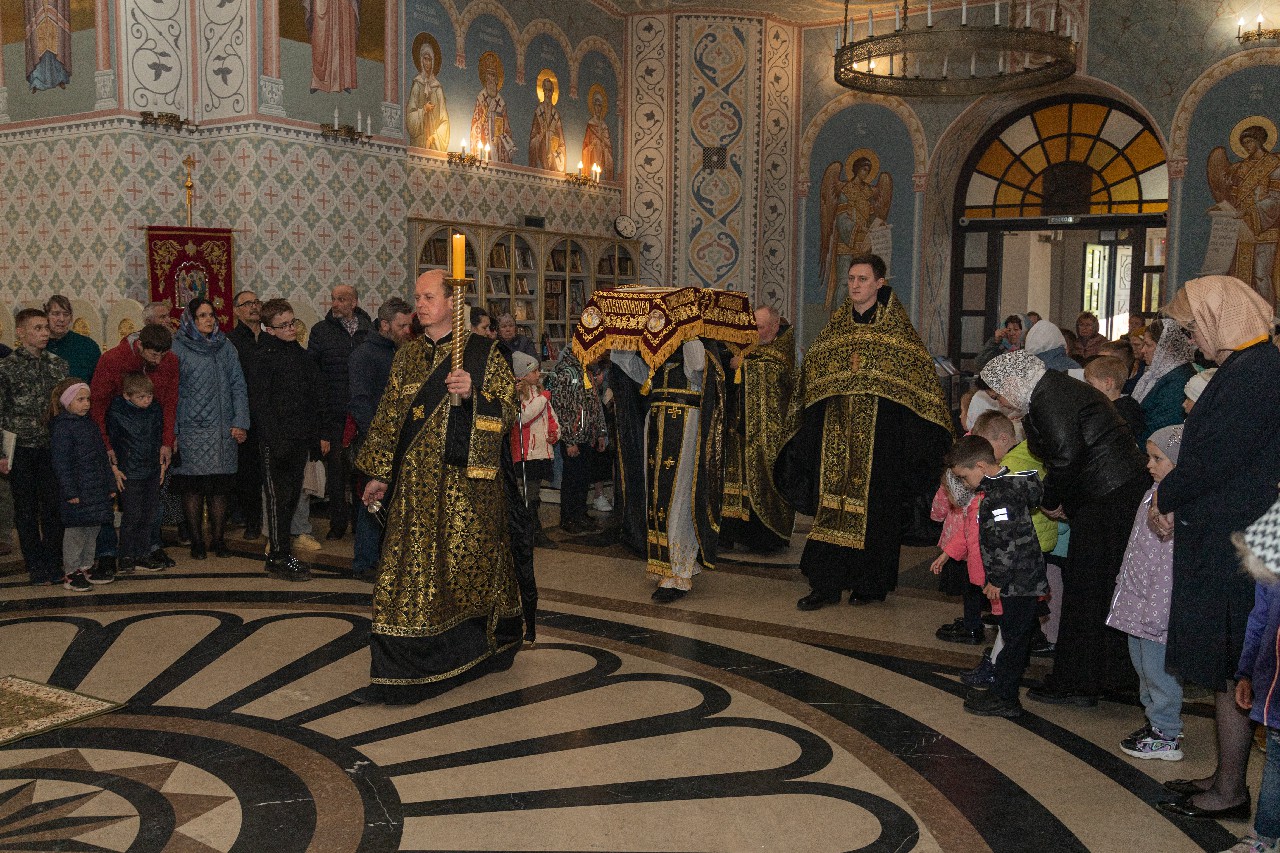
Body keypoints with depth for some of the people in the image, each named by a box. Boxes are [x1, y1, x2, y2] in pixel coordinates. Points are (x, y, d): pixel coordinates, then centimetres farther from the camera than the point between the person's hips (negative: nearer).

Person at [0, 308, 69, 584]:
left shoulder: (58, 365, 7)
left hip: (52, 448, 2)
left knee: (54, 508, 3)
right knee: (26, 510, 5)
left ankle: (54, 562, 15)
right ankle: (36, 564, 15)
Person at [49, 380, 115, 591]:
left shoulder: (90, 425, 14)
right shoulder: (61, 427, -12)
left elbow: (102, 457, 19)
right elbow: (60, 462, -15)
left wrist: (110, 485, 16)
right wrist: (70, 492, -18)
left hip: (96, 489, 8)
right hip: (77, 490, -8)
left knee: (93, 528, 14)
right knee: (75, 531, -1)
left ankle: (86, 568, 25)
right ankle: (70, 573, 9)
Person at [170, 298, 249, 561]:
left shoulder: (225, 348, 11)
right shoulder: (178, 348, 1)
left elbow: (238, 386, 9)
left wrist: (240, 422, -1)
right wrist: (172, 431, -6)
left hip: (223, 430, 3)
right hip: (191, 430, -3)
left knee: (219, 487, 4)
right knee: (192, 487, 0)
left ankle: (219, 539, 14)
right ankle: (196, 541, 10)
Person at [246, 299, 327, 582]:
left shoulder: (300, 355, 14)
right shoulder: (262, 358, -9)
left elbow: (317, 396, 18)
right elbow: (260, 404, -13)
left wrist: (321, 433, 13)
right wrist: (275, 440, -19)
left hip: (300, 439, 7)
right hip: (277, 441, -7)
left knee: (292, 495, 11)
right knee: (279, 497, -3)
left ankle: (279, 551, 21)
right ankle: (279, 558, 4)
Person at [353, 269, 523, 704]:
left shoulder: (483, 353, -2)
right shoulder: (408, 356, 11)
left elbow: (509, 409, -6)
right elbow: (390, 416, 14)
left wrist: (473, 394, -24)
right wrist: (379, 473, 13)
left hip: (467, 481, -4)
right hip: (417, 481, 4)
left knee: (466, 564, 3)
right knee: (410, 569, 3)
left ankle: (479, 650, 24)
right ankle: (402, 673, 12)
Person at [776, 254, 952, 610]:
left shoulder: (894, 325, -1)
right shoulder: (837, 323, 10)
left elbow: (919, 375, -3)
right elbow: (813, 373, 15)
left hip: (880, 431, -4)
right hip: (837, 430, 4)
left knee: (874, 505, 2)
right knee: (832, 504, 2)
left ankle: (872, 583, 16)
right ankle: (826, 583, 7)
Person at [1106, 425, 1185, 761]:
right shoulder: (1155, 493, 9)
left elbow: (1171, 563, -24)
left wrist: (1156, 609, -23)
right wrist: (1125, 580, 22)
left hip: (1157, 606, -10)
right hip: (1137, 601, 10)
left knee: (1157, 669, 0)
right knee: (1141, 662, 20)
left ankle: (1166, 736, 13)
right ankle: (1156, 720, 34)